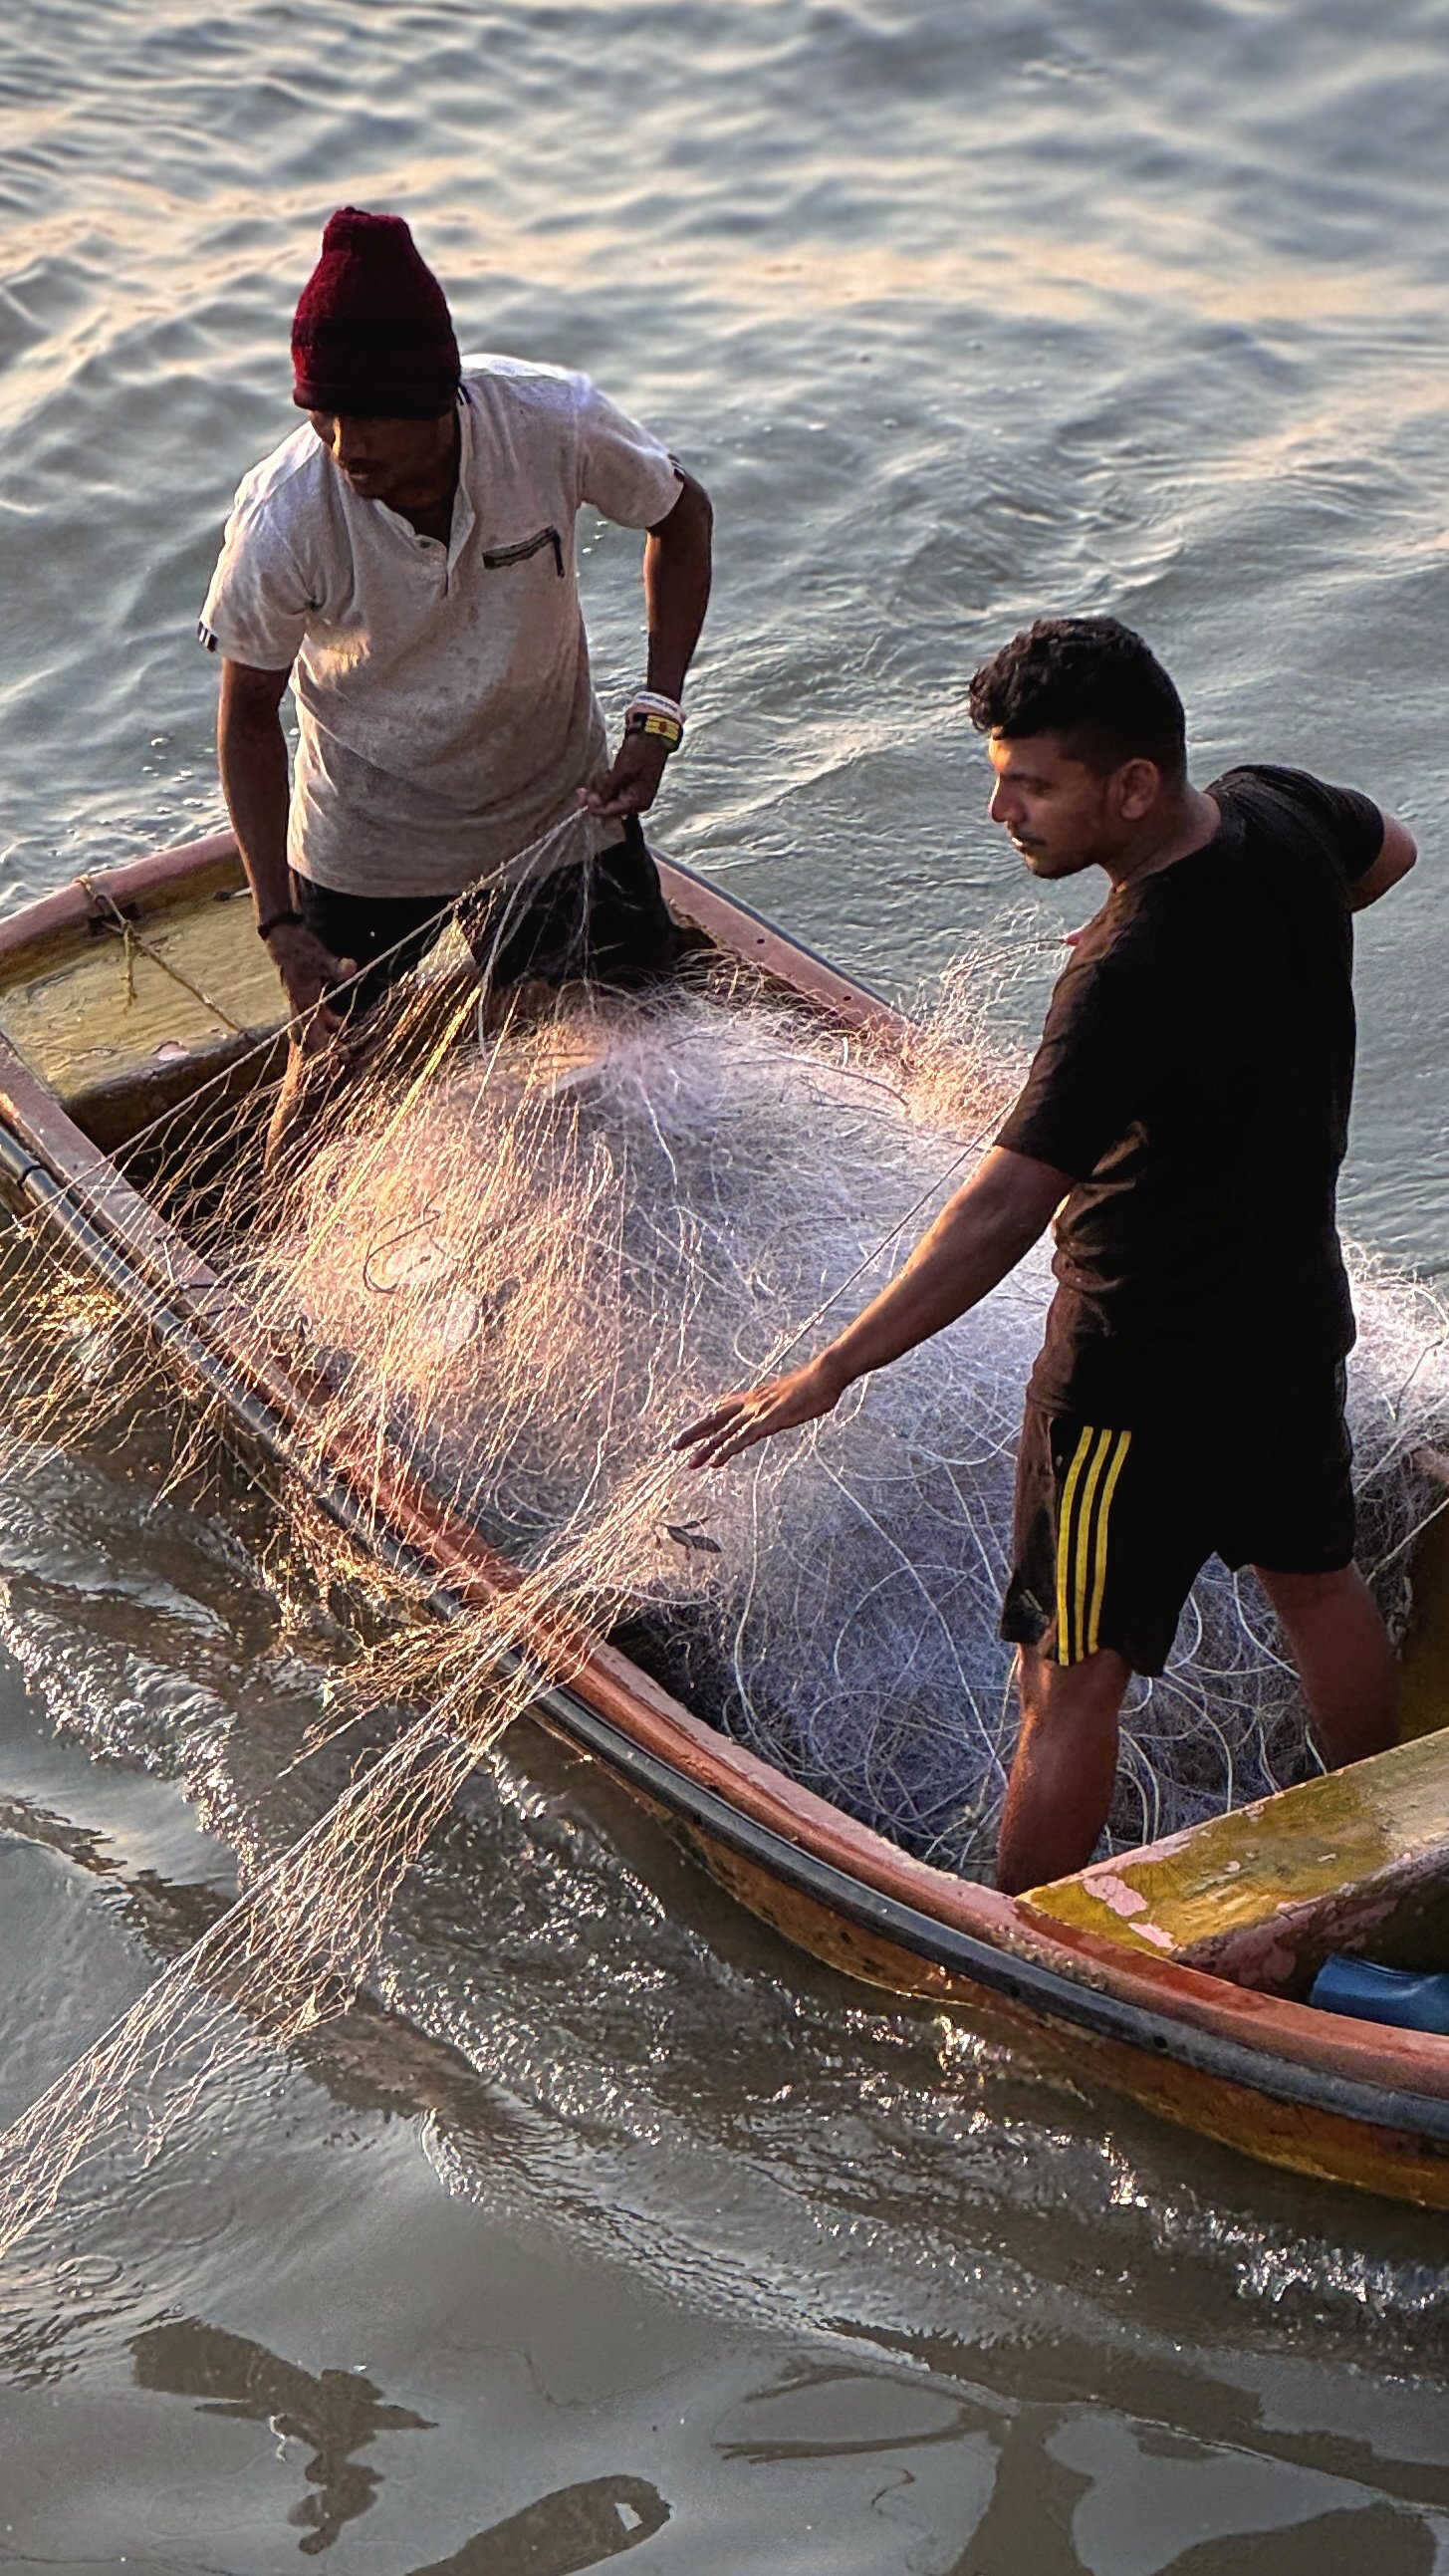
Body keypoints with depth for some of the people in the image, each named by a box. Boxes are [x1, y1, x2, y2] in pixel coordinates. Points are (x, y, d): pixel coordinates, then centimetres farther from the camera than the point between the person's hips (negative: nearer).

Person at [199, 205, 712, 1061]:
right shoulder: (282, 519, -28)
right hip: (369, 846, -1)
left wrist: (658, 718, -14)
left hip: (562, 807, 1)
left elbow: (680, 515, -4)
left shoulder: (555, 422, -25)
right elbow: (249, 713, -12)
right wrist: (278, 921, -18)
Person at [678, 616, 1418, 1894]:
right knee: (1317, 1576, 27)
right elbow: (1390, 849, 17)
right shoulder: (1277, 810, -9)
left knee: (1071, 1677, 5)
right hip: (1297, 1307, 9)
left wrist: (828, 1374, -35)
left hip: (1145, 1367, -9)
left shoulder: (1133, 978, -33)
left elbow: (1001, 1212, -36)